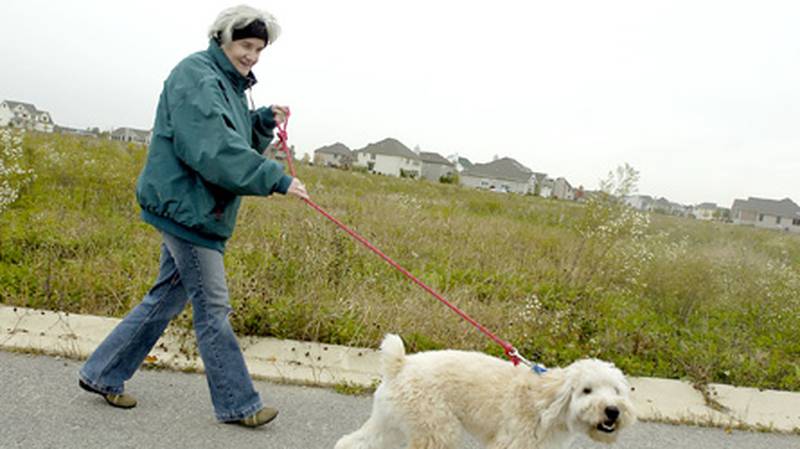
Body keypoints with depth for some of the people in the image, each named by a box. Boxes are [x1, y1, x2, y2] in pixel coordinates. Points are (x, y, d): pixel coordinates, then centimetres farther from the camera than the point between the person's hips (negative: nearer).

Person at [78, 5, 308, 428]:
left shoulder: (228, 83, 17)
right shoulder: (196, 77, -14)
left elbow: (239, 144, 18)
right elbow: (213, 150, -26)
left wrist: (265, 121, 1)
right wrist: (276, 179, -26)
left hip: (194, 209, 10)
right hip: (187, 206, -10)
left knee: (168, 297, 16)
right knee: (212, 308, -2)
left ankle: (101, 374, 28)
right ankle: (238, 404, 9)